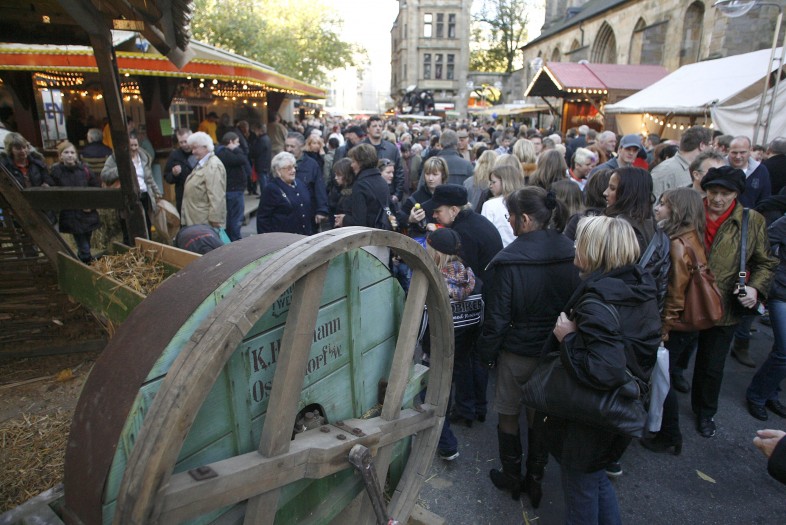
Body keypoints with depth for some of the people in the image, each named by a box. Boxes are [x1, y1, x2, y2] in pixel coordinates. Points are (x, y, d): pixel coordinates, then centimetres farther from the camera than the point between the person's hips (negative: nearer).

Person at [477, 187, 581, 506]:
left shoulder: (507, 262, -22)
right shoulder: (571, 255, -10)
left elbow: (496, 317, -16)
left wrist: (486, 352, -1)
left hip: (517, 353, -4)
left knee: (508, 416, 18)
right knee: (540, 416, 21)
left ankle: (511, 478, 36)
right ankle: (534, 480, 37)